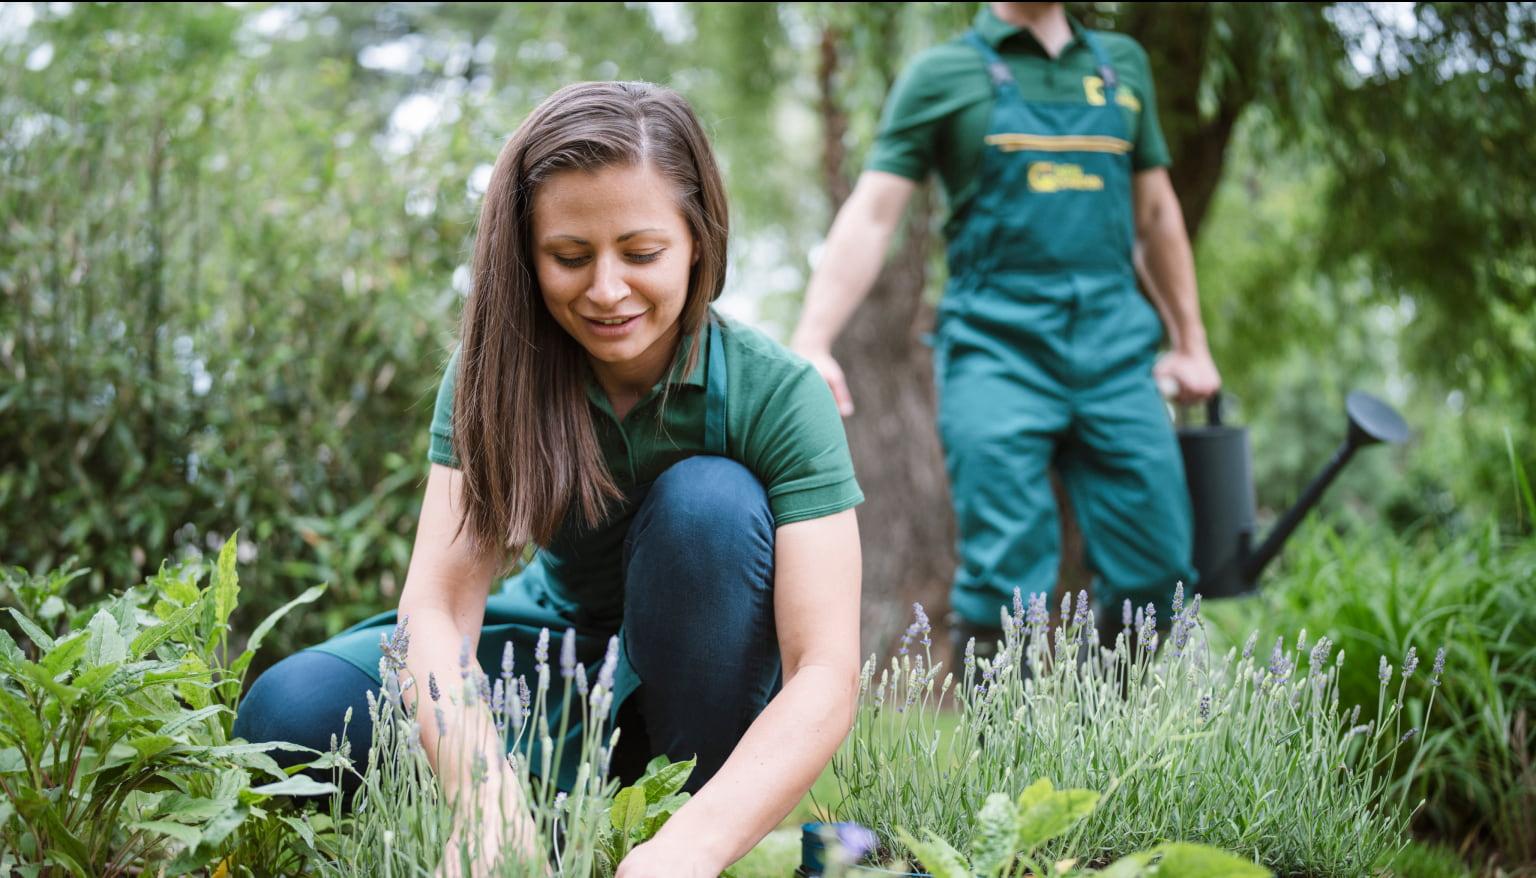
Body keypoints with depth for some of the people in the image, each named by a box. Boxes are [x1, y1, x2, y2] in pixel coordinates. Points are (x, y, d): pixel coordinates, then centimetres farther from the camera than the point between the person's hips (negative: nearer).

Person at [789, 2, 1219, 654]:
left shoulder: (1123, 64, 18)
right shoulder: (942, 75, 5)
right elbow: (869, 216, -3)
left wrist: (1191, 343, 24)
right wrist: (811, 344, -15)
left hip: (1116, 351, 4)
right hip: (997, 349, -4)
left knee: (1153, 575, 2)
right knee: (1004, 580, -9)